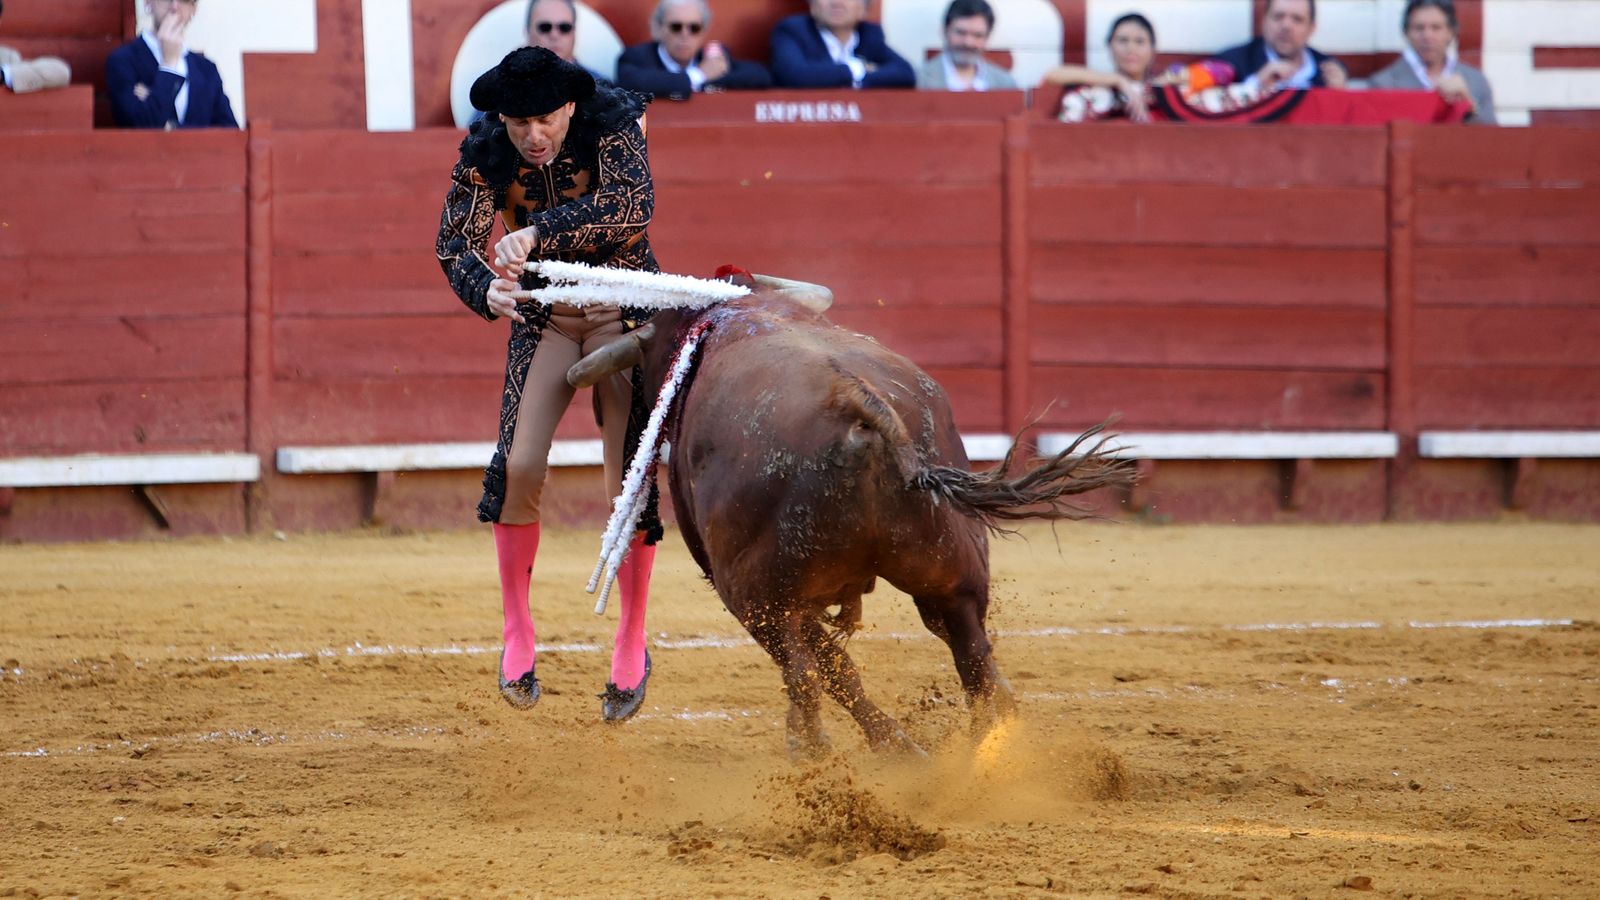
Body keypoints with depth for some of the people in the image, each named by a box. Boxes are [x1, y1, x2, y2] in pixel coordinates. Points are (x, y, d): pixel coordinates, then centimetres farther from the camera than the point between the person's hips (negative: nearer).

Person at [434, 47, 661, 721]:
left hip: (626, 311, -2)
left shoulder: (613, 124, -21)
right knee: (519, 465, -14)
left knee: (631, 481, -5)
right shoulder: (484, 153, -13)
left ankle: (631, 647, 10)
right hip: (544, 316, 2)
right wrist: (487, 291, -40)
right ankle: (517, 630, 3)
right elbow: (457, 243, -17)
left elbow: (633, 207, -35)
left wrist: (538, 232, -46)